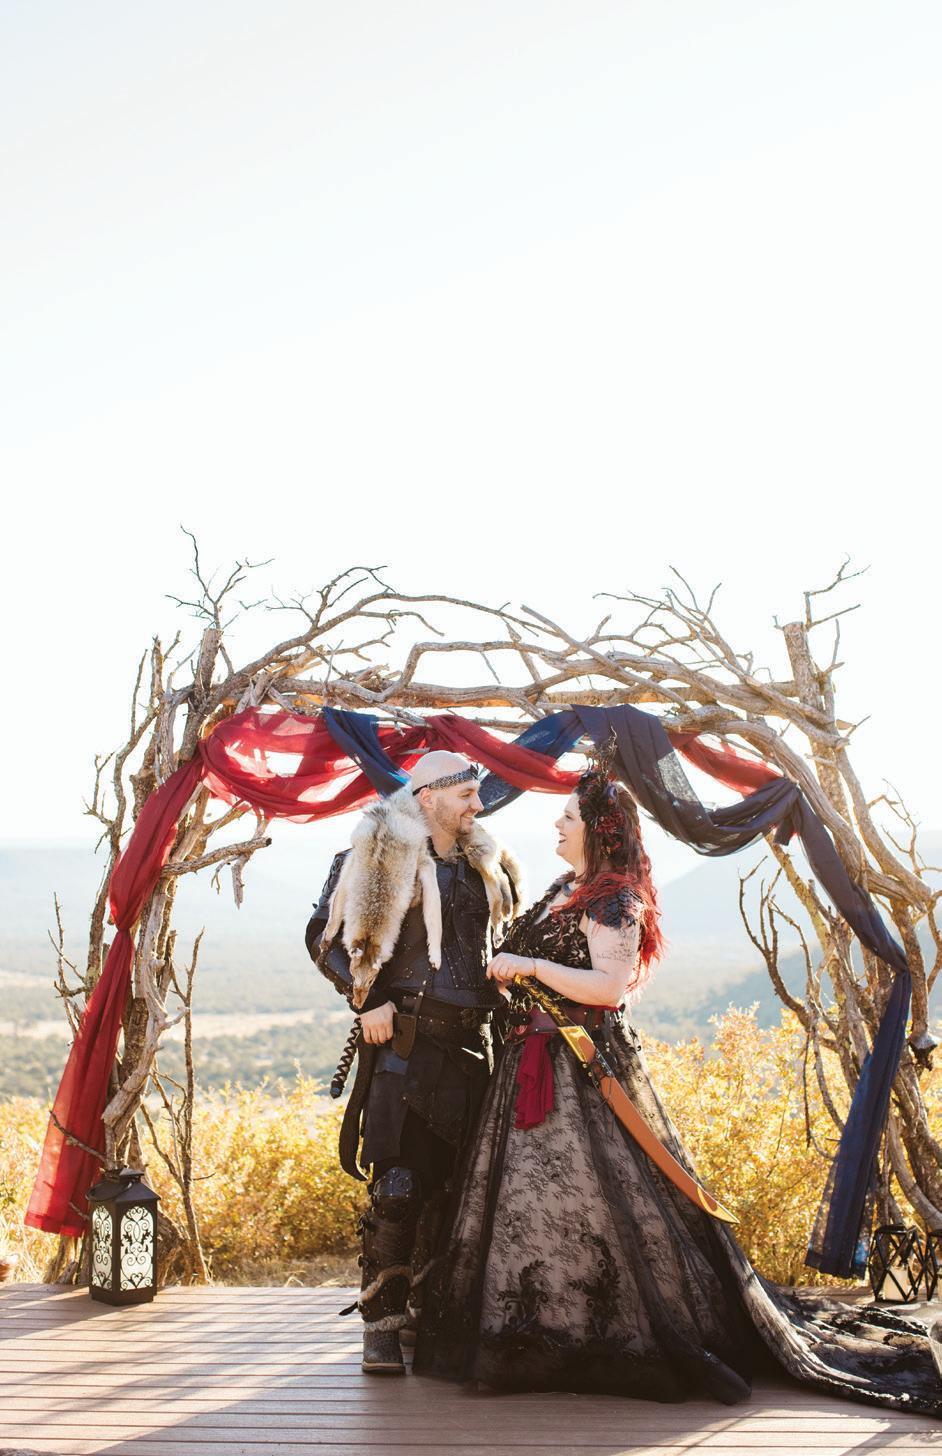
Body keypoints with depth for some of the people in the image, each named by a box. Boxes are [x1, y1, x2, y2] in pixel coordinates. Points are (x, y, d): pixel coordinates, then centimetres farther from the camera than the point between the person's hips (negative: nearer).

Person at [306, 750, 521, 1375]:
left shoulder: (486, 865, 16)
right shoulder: (379, 855, -2)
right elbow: (327, 935, -2)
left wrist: (505, 992, 13)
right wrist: (369, 1000, -11)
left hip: (471, 1043, 6)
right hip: (405, 1038, -6)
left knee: (451, 1183, 9)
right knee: (397, 1185, -8)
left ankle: (430, 1311, 21)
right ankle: (381, 1323, 2)